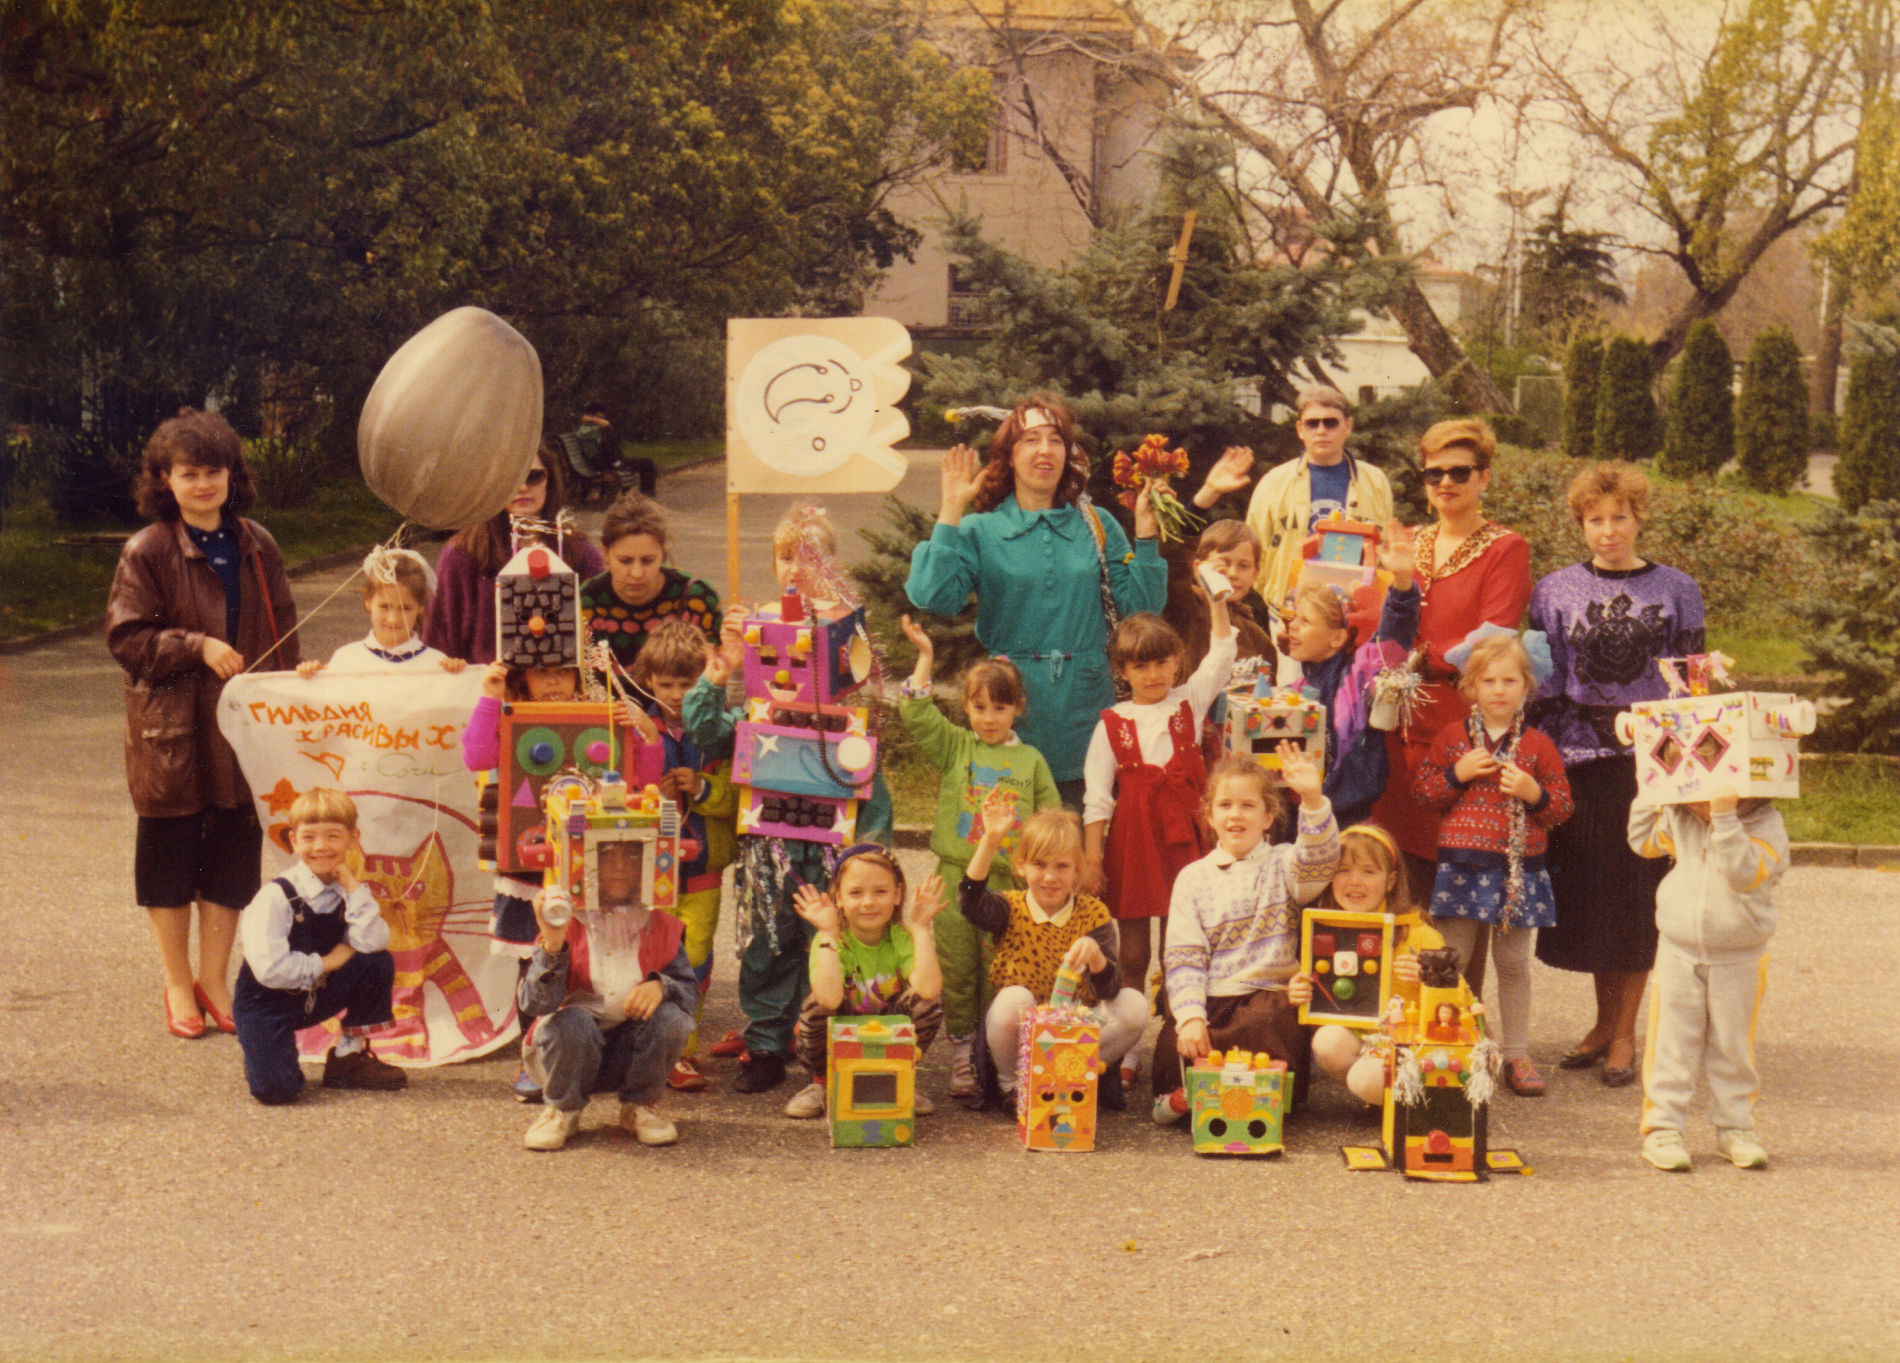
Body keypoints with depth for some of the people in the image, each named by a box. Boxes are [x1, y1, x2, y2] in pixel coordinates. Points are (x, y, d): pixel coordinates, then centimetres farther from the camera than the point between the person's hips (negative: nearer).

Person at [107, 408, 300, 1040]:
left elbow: (283, 636, 10)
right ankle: (178, 985, 22)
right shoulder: (147, 552, -7)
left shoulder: (257, 547, 5)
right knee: (171, 858, 8)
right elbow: (126, 637, -10)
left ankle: (214, 979, 23)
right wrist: (199, 646, -19)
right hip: (171, 731, -3)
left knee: (235, 856, 9)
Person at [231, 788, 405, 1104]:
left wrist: (353, 887, -21)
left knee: (379, 964, -16)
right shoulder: (276, 897, -19)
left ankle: (349, 1056, 2)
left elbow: (373, 943, -20)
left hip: (317, 997, 5)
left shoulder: (350, 893, -3)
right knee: (275, 1089, -26)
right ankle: (261, 1053, 13)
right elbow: (269, 969, -27)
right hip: (267, 1003, -5)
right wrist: (324, 964, -17)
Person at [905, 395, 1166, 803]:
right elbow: (932, 597, -13)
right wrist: (951, 511, -11)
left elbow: (1140, 606, 4)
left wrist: (1144, 531, -4)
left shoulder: (1097, 527, 10)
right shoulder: (980, 531, 3)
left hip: (1084, 709, 2)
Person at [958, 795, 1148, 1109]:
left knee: (1133, 1006, -22)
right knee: (1013, 998, -34)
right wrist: (990, 841, -38)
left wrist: (1095, 956, -37)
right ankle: (1011, 1085, -6)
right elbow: (971, 902, -31)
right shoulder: (1010, 909, -6)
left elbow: (1109, 990, -14)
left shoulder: (1093, 914, -5)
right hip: (1018, 1035, -1)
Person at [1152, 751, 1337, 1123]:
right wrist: (1190, 1018, -15)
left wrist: (1313, 800, -33)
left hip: (1268, 996, -1)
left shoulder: (1281, 867, 10)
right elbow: (1183, 957, 2)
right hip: (1208, 999, 1)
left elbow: (1320, 859, -16)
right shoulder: (1193, 878, 11)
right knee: (1175, 1041, -29)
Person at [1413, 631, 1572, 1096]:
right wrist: (1457, 773, -12)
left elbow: (1562, 806, 5)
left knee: (1513, 961, 8)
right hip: (1461, 864, 0)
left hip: (1519, 868, 0)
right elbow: (1422, 791, 3)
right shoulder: (1452, 737, 4)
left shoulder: (1538, 745, 3)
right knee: (1452, 959, 4)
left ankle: (1516, 1054, 17)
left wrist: (1534, 792, -13)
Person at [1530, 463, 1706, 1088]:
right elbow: (1541, 683, 6)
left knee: (1640, 892, 0)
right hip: (1579, 756, 1)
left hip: (1650, 758, -1)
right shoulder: (1556, 591, 7)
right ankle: (1605, 1020, 19)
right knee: (1587, 889, 4)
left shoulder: (1676, 590, 7)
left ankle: (1625, 1032, 9)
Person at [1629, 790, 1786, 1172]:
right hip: (1679, 952, 2)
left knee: (1733, 1047, 10)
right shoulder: (1680, 818, 0)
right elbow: (1643, 842, 16)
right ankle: (1663, 1128, 10)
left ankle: (1735, 1128, 23)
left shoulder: (1766, 825, -14)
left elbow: (1744, 873, -30)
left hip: (1737, 959, -2)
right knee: (1672, 1044, 4)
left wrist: (1725, 819, -38)